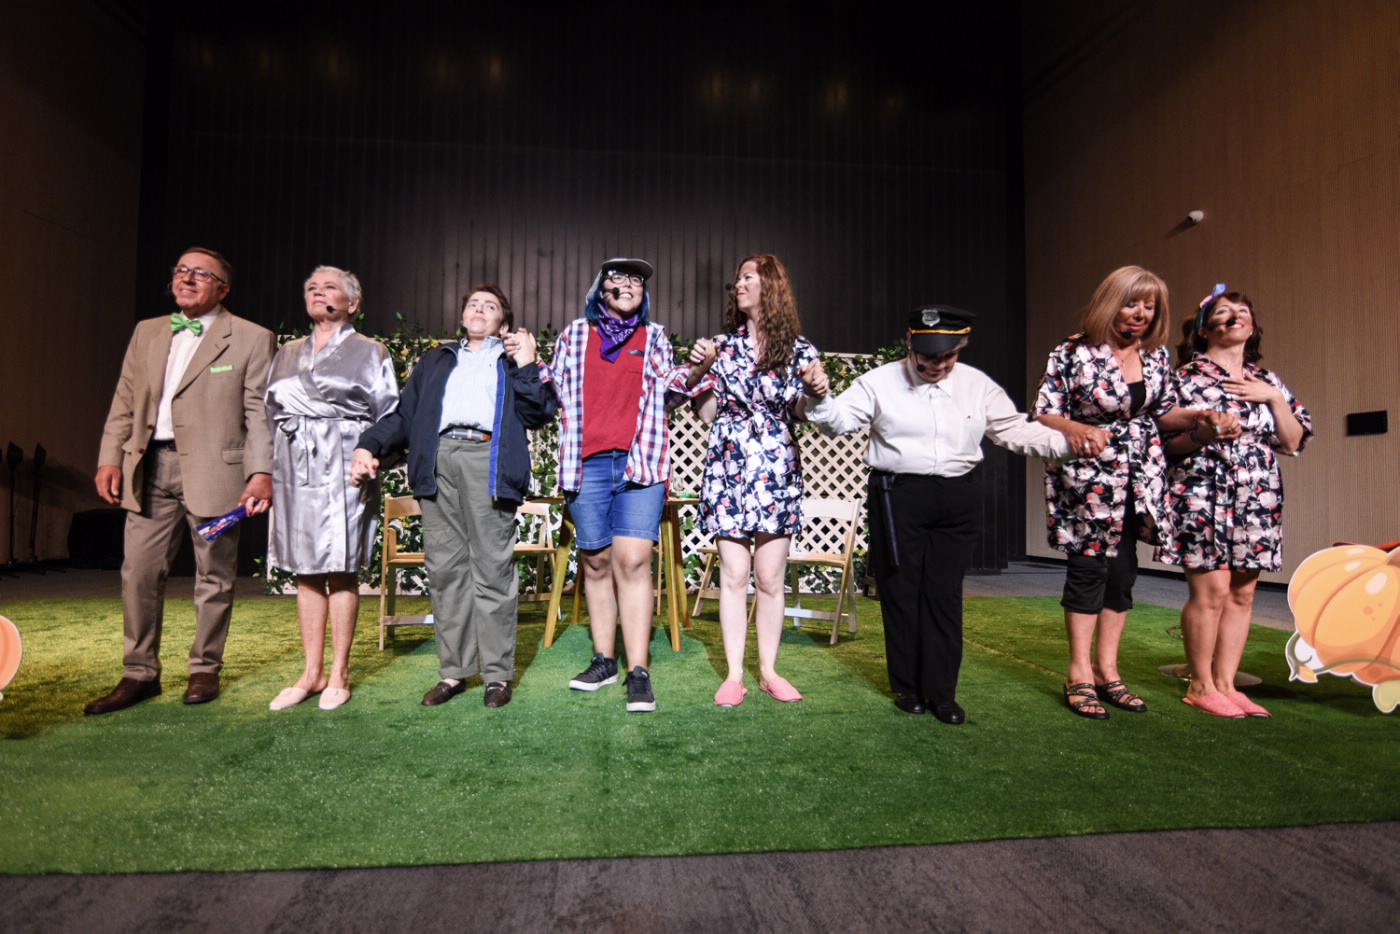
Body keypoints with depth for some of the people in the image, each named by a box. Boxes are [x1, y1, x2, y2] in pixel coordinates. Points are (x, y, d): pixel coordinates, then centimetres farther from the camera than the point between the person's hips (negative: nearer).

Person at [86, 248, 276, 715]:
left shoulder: (252, 339, 0)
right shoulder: (146, 332, 16)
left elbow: (261, 413, -6)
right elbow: (124, 401, 16)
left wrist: (261, 473, -13)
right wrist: (110, 458, 5)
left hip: (214, 470, -5)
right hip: (150, 467, 5)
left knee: (213, 575, 5)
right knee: (139, 572, 6)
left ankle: (205, 670, 20)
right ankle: (140, 674, 19)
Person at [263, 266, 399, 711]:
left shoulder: (371, 352, 6)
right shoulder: (287, 354, 19)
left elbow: (389, 417, 0)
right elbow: (268, 414, 18)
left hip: (344, 470, -5)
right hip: (294, 469, 5)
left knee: (341, 570, -2)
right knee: (305, 571, 7)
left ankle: (338, 674, 9)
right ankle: (312, 673, 17)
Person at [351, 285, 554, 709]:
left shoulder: (515, 357, 19)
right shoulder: (436, 360, 27)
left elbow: (540, 414, 5)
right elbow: (404, 414, 20)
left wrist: (526, 366, -2)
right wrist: (369, 445, 5)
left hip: (487, 461, -3)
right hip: (438, 461, 4)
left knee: (492, 569, -5)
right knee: (444, 567, 2)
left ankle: (497, 673, 1)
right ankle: (453, 671, 10)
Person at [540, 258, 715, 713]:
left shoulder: (653, 337, 16)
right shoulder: (575, 333, 16)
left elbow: (675, 384, 21)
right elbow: (550, 385, 24)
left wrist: (700, 366, 4)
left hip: (641, 461, -1)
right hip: (587, 463, 2)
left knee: (633, 560, -12)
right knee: (596, 561, 6)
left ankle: (639, 672, -10)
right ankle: (603, 660, 18)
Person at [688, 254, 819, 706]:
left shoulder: (799, 349, 6)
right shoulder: (723, 344, 9)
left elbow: (803, 414, 7)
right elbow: (707, 413, 8)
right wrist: (703, 368, -4)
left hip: (777, 470, 0)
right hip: (728, 467, 1)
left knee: (770, 579, 2)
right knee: (734, 575, 0)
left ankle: (769, 671, 16)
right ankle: (734, 674, 9)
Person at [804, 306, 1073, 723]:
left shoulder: (979, 386, 7)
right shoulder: (880, 381, 0)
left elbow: (1016, 430, 10)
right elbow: (839, 419, -6)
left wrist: (1069, 441, -3)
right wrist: (820, 396, -27)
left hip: (956, 500, 2)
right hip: (897, 497, -2)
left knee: (945, 595, 5)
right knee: (901, 592, 5)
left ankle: (942, 692, 15)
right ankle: (907, 687, 19)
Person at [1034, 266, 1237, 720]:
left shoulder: (1157, 354, 7)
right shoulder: (1073, 353, -11)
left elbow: (1163, 412, 15)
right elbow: (1043, 413, -13)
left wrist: (1198, 418, -4)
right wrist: (1074, 429, -33)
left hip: (1141, 474, 6)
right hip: (1087, 475, -5)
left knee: (1123, 569, 7)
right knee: (1089, 565, -3)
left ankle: (1106, 670, 18)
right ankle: (1080, 675, 7)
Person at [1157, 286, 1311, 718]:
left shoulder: (1268, 381, 14)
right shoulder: (1187, 378, 0)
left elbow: (1293, 443, 9)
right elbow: (1165, 443, -2)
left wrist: (1275, 399, -2)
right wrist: (1200, 435, -20)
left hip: (1257, 500, 5)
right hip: (1203, 496, -5)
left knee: (1242, 592, 5)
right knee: (1211, 589, -8)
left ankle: (1225, 683, 15)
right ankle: (1201, 686, 5)